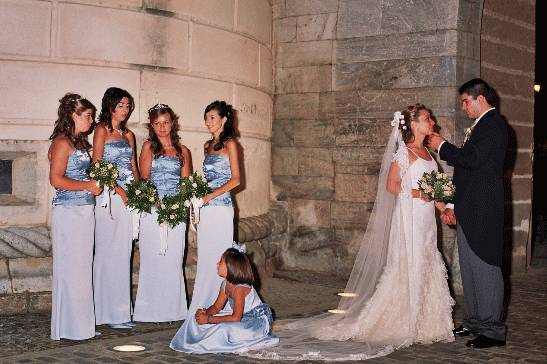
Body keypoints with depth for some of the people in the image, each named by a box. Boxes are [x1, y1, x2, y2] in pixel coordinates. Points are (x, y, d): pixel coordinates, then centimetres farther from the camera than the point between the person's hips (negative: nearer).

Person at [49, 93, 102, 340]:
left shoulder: (79, 142, 16)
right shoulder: (62, 142, -11)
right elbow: (56, 180, -18)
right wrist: (89, 186, -12)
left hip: (84, 210, 9)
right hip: (68, 211, -9)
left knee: (82, 267, 11)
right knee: (70, 268, -3)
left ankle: (81, 322, 18)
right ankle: (69, 328, 4)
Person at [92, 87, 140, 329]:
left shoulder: (128, 134, 19)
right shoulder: (102, 130, -1)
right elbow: (97, 165, -9)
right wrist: (118, 189, -16)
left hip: (129, 196, 6)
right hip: (109, 196, -6)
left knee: (124, 252, 7)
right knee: (109, 252, -5)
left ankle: (121, 308, 13)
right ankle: (110, 312, -2)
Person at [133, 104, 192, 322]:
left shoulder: (182, 151, 15)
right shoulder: (149, 146, 8)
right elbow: (143, 178, 0)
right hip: (152, 210, -2)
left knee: (174, 260, 3)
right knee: (152, 259, -3)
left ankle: (172, 309, 11)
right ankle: (151, 310, 3)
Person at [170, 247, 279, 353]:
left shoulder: (240, 288, -26)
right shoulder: (225, 284, 1)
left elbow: (236, 318, -31)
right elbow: (217, 307, 9)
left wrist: (208, 319, -30)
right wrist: (205, 313, -14)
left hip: (258, 322, -9)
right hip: (244, 317, 9)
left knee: (225, 329, -36)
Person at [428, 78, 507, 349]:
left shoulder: (493, 125, -11)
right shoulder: (480, 126, 20)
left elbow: (471, 159, -23)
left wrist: (442, 146, -7)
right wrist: (453, 206, 16)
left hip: (482, 212, -10)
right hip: (468, 213, 10)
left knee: (485, 268, -6)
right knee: (469, 268, 14)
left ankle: (492, 330, 1)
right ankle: (475, 322, 23)